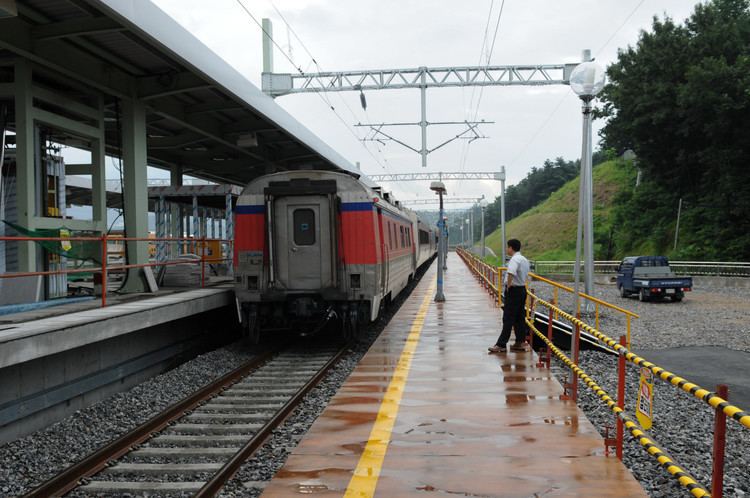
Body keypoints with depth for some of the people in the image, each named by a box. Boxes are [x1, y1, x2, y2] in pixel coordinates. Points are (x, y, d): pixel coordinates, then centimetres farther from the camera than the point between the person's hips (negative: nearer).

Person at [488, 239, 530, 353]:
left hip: (513, 290, -9)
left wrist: (508, 286, -23)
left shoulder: (514, 259, -18)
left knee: (508, 319, -8)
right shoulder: (525, 260, 14)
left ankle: (501, 345, -6)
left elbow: (511, 273, -36)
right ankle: (520, 343, 18)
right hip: (522, 289, 9)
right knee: (520, 318, 13)